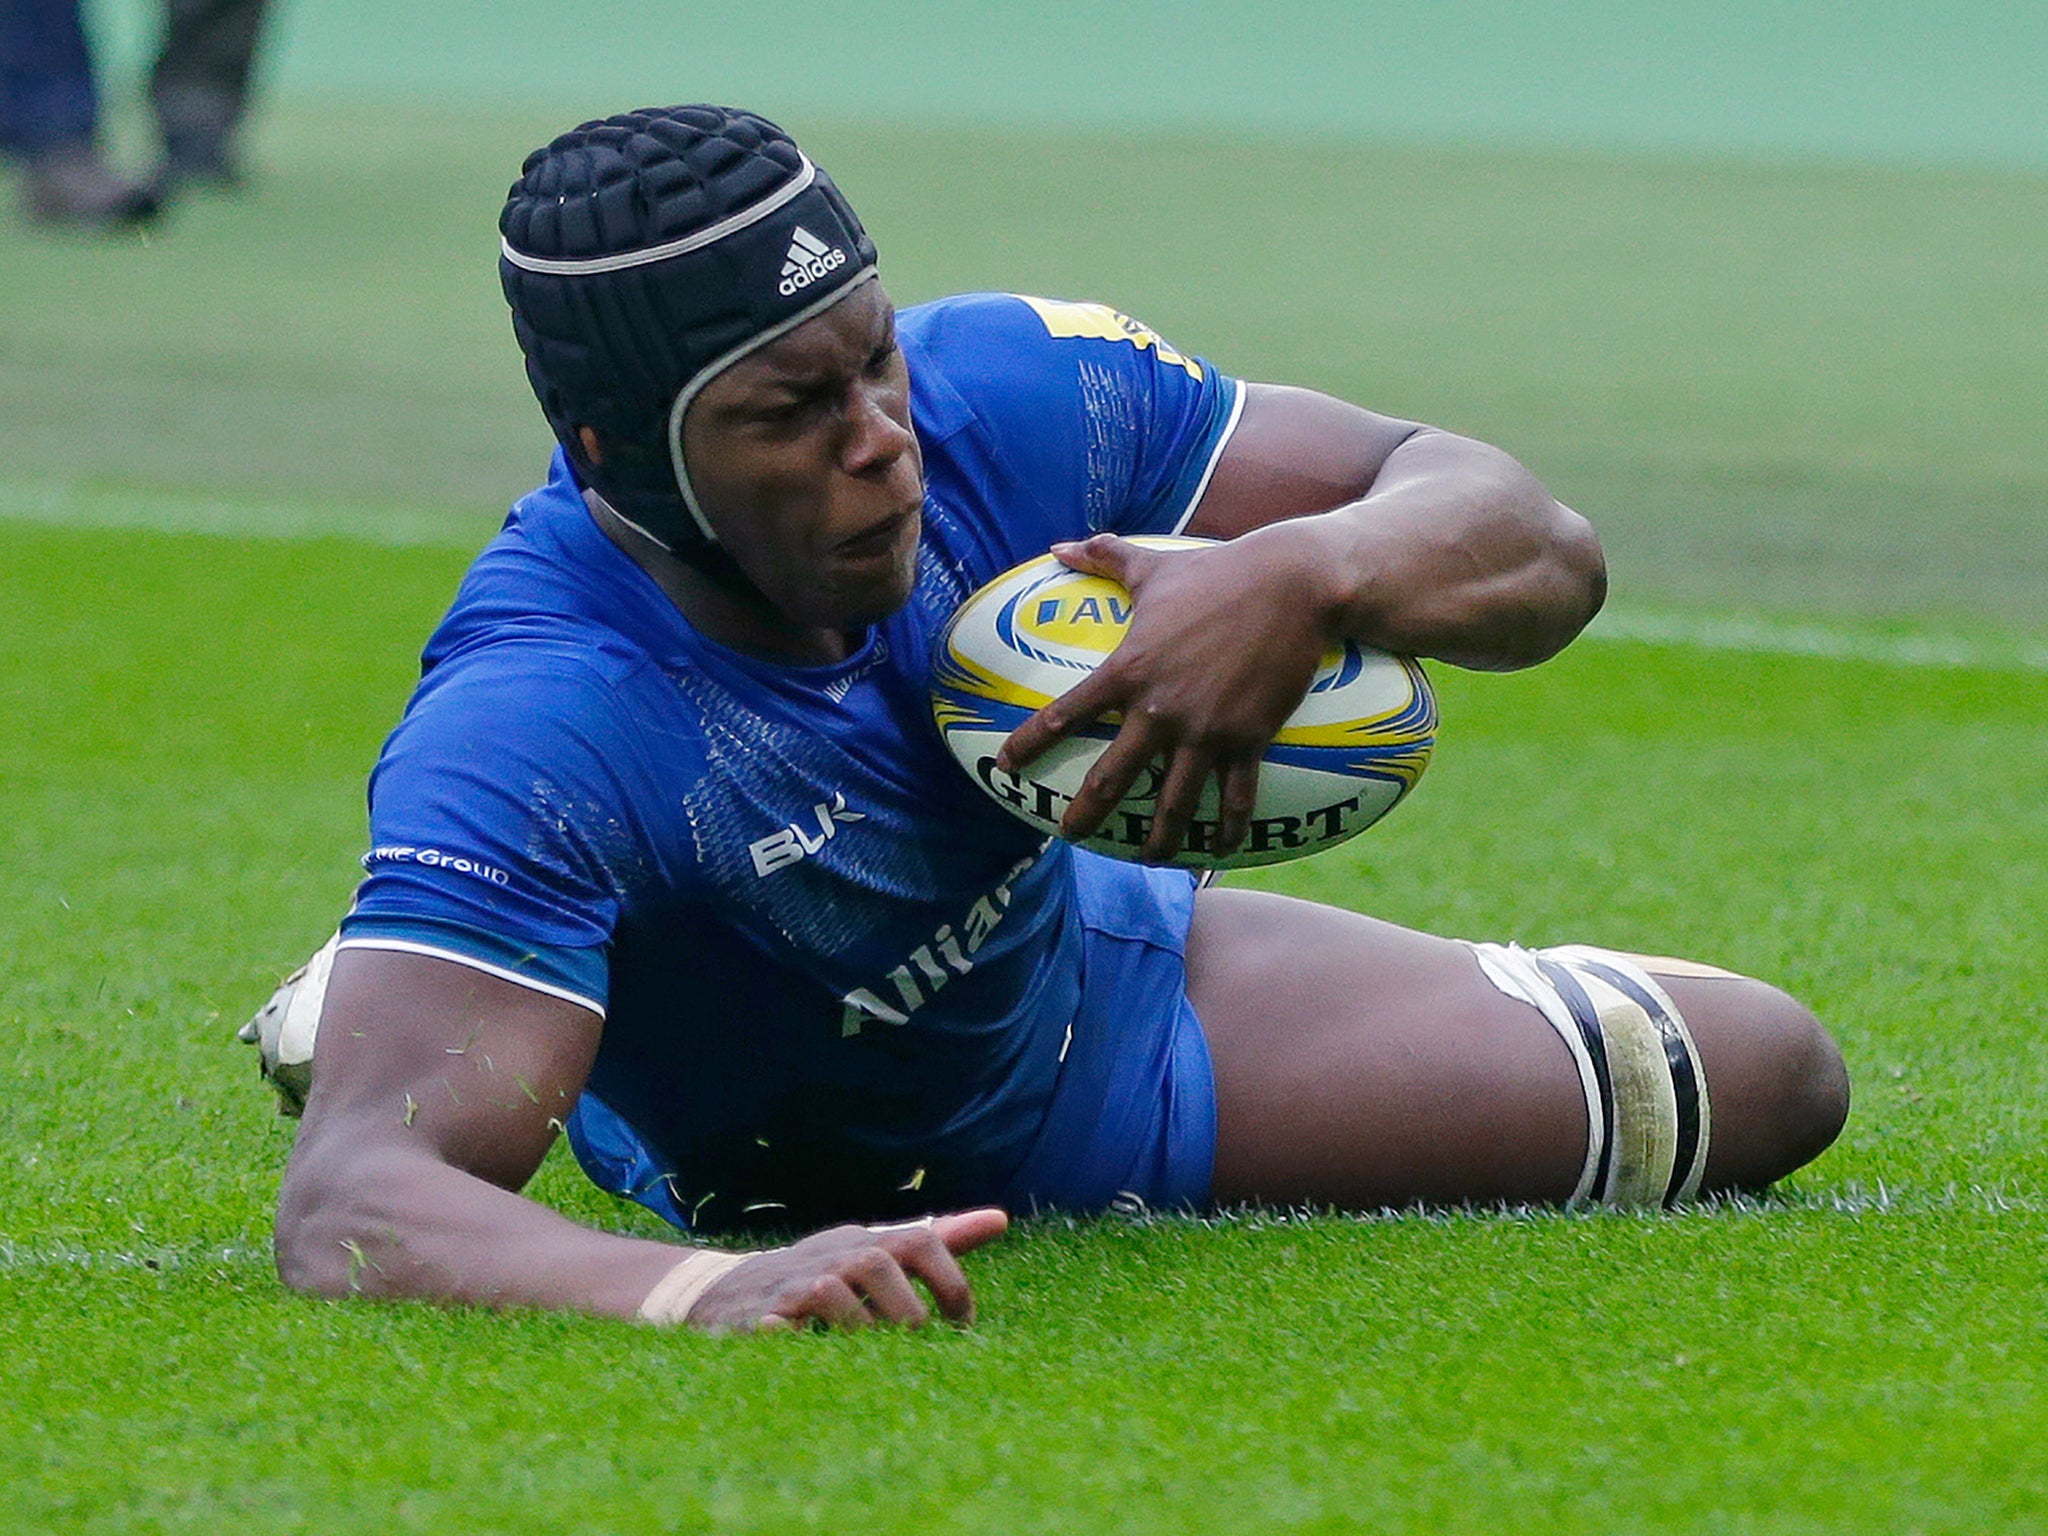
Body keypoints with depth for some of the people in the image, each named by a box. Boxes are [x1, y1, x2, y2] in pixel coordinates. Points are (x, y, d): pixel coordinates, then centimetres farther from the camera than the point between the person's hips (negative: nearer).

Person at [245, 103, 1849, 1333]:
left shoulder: (1001, 391, -31)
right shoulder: (532, 725, -45)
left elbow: (1534, 545, -24)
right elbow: (352, 1205, -57)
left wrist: (1310, 574, -50)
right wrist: (704, 1286, -77)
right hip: (775, 1182, -3)